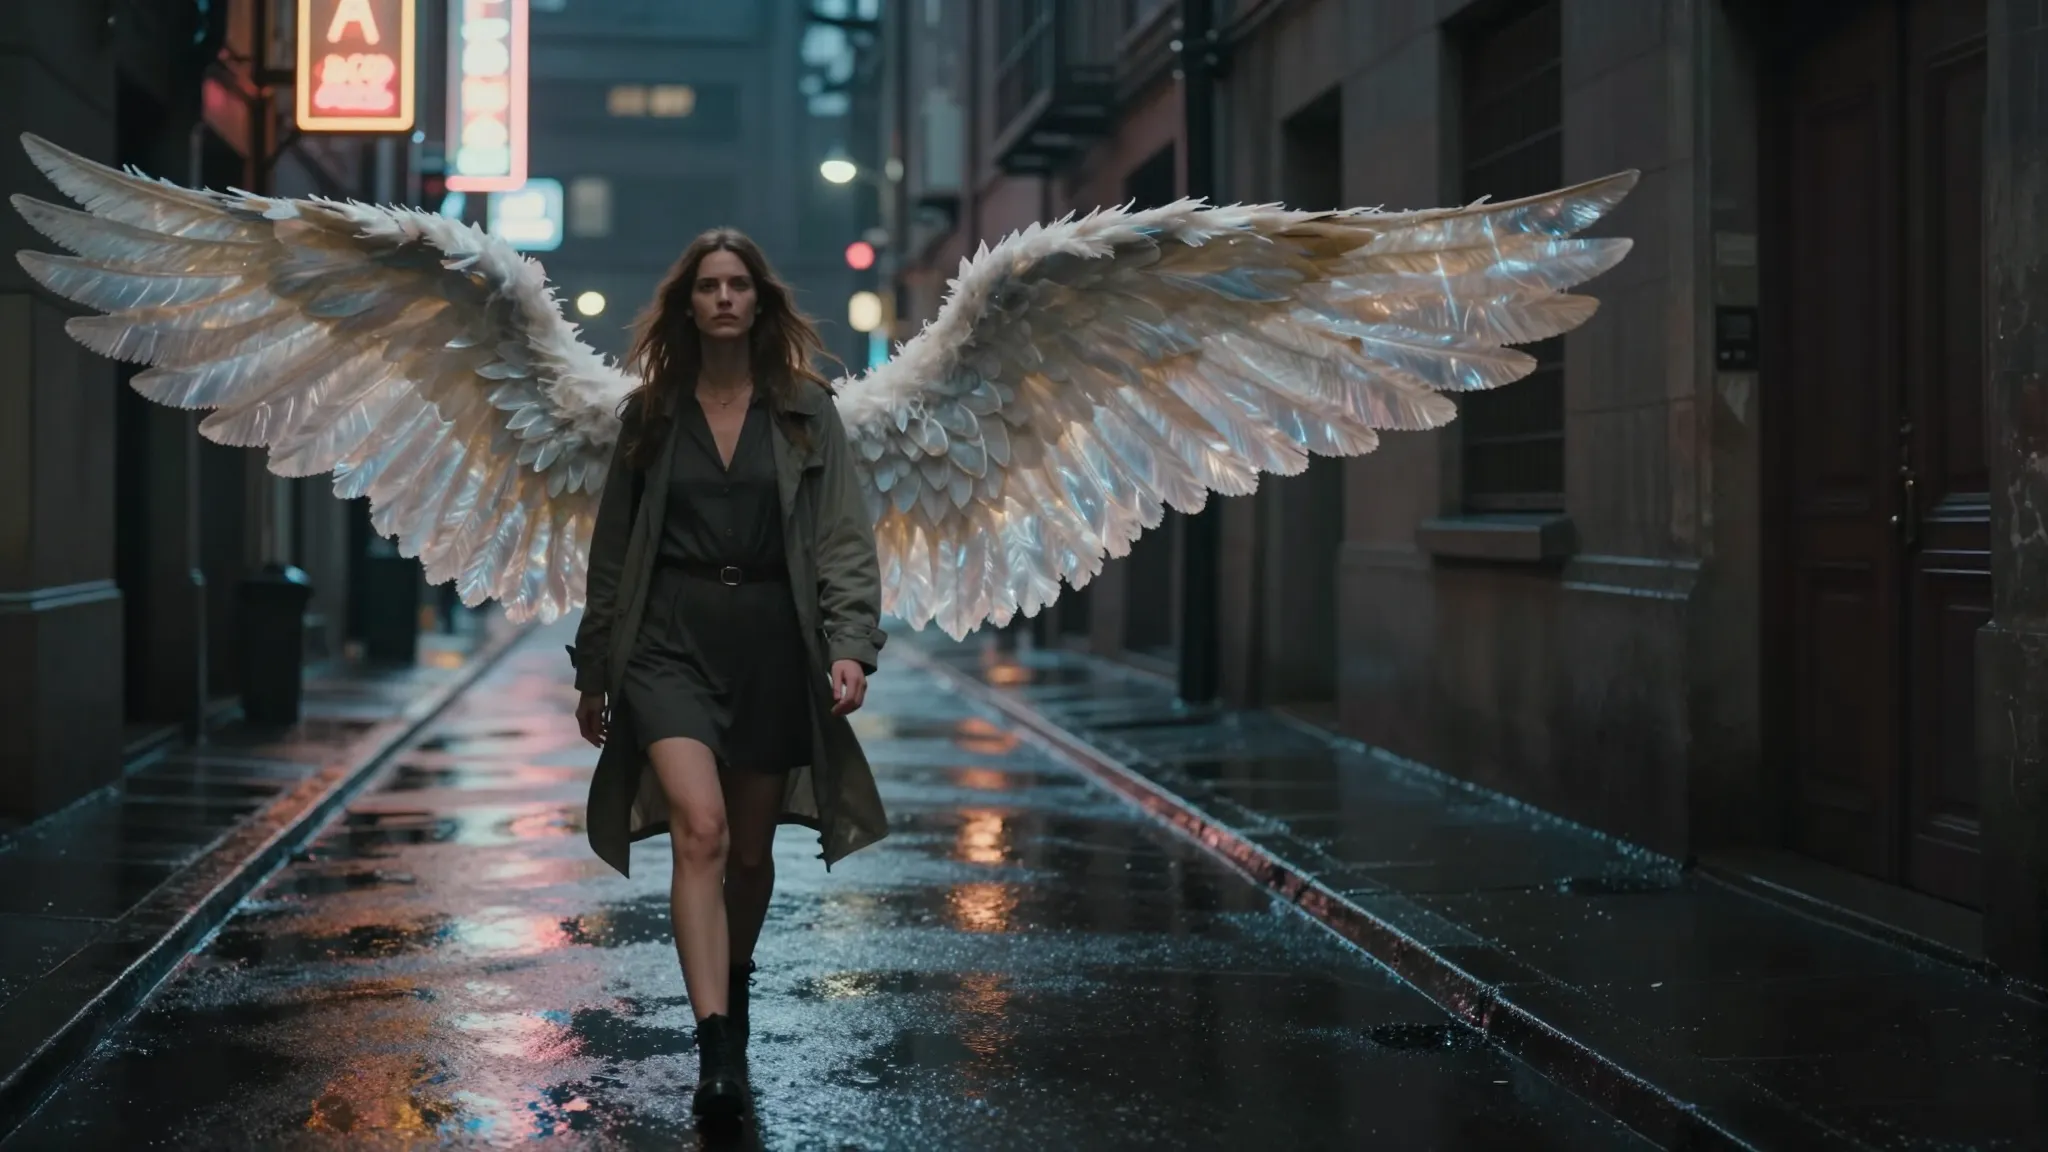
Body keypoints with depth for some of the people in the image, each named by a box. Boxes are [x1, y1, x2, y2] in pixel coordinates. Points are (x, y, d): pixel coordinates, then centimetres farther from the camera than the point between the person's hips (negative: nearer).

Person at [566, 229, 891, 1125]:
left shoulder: (806, 410, 4)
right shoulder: (650, 413, 7)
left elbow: (844, 538, -1)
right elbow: (613, 548, 11)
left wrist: (850, 645, -14)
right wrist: (593, 669, 13)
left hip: (770, 640, 1)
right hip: (671, 637, -1)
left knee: (750, 848, 12)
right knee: (700, 828, -20)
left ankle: (734, 983, 41)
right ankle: (716, 1049, -22)